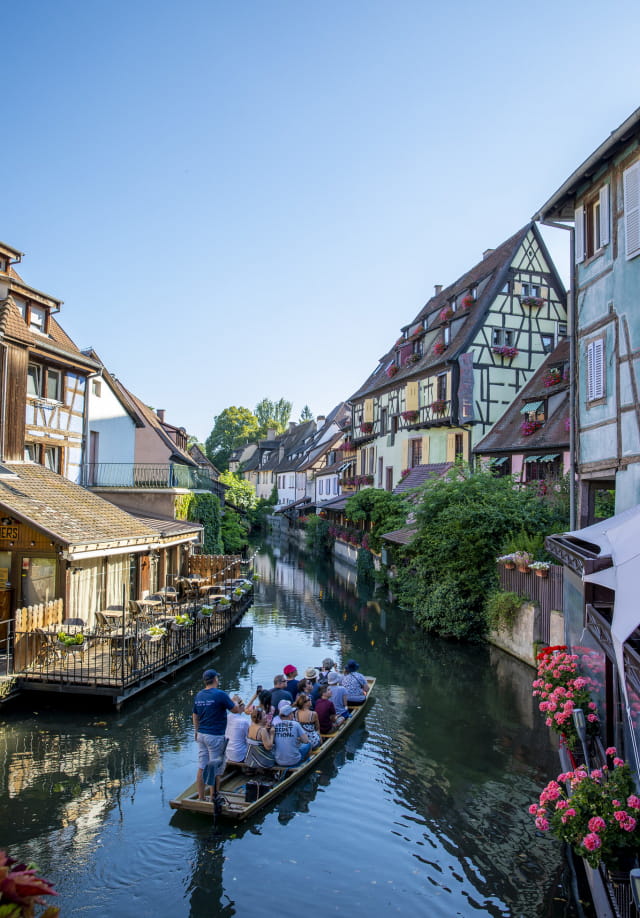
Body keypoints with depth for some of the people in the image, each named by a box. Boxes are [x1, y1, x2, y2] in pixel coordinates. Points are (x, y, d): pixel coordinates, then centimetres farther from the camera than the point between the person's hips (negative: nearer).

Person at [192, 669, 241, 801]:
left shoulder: (198, 695, 5)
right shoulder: (220, 694, -16)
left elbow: (195, 716, 15)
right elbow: (236, 710, -8)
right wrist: (235, 702, 12)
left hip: (201, 735, 7)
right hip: (215, 737, -7)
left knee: (201, 768, 12)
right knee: (216, 770, 3)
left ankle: (200, 798, 18)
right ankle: (214, 799, 10)